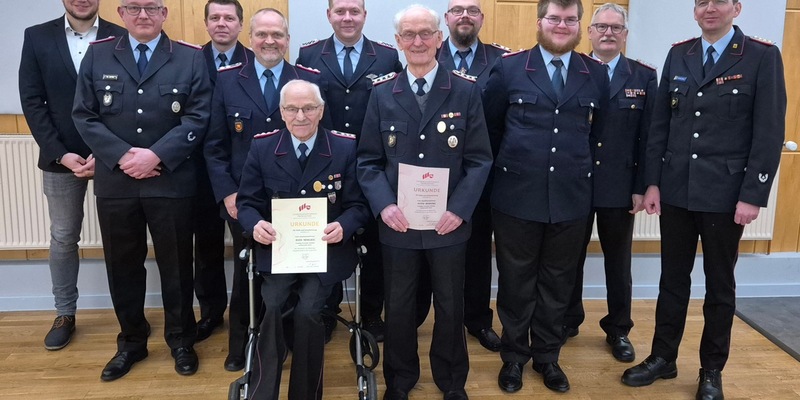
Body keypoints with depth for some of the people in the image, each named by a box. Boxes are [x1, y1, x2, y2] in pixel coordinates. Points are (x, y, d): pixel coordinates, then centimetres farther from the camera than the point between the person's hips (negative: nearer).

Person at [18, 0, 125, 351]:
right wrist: (60, 153, -9)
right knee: (63, 238, 11)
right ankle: (64, 314, 26)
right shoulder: (37, 37, 4)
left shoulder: (120, 39, -1)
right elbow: (32, 101, 0)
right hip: (60, 157, 2)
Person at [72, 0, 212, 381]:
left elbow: (197, 117, -6)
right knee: (123, 265, 11)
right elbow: (83, 115, 2)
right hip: (115, 182, 2)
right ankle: (131, 341, 29)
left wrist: (156, 154, -16)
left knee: (176, 264, 8)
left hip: (171, 182, -2)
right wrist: (122, 156, -12)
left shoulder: (191, 58, 2)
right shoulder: (97, 55, 8)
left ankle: (180, 339, 26)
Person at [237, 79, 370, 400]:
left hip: (327, 251, -1)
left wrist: (343, 226, -20)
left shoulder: (346, 147, 0)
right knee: (270, 307, -25)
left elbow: (358, 203, 1)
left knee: (307, 311, -24)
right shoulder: (262, 147, 3)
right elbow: (247, 201, 6)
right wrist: (256, 224, -17)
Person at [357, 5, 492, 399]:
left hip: (448, 221, -1)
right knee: (398, 306, 14)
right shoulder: (382, 91, 1)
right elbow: (369, 160, 0)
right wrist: (384, 205, -15)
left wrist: (459, 209, -16)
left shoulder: (466, 90, -3)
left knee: (450, 306, 14)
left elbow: (479, 159, -4)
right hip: (397, 221, 1)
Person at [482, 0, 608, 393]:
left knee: (557, 283, 13)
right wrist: (507, 166, 9)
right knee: (516, 282, 10)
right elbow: (488, 127, 6)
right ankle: (514, 356, 28)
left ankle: (547, 356, 31)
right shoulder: (509, 68, -1)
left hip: (571, 198, 2)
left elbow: (598, 132, 14)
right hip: (517, 195, -2)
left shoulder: (596, 73, 6)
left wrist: (578, 167, 11)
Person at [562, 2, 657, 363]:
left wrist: (641, 187, -5)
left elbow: (648, 137, -1)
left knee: (618, 261, 12)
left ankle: (618, 329, 27)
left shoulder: (644, 76, 2)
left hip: (619, 186, 0)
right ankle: (568, 320, 30)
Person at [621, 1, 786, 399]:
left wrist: (753, 195, -13)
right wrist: (652, 182, 2)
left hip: (725, 193, -3)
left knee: (719, 284, 10)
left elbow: (769, 133, -8)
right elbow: (659, 125, 6)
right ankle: (663, 358, 26)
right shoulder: (678, 55, 7)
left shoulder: (763, 56, -5)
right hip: (676, 190, 3)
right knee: (673, 278, 12)